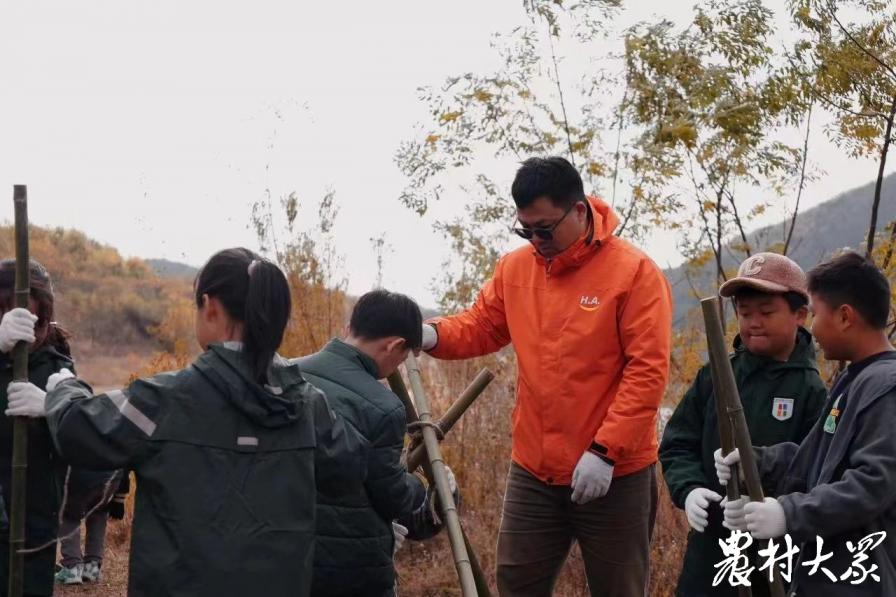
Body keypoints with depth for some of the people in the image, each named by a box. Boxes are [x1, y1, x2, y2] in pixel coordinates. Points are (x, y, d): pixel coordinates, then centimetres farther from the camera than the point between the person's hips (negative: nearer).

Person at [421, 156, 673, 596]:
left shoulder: (634, 272, -13)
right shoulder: (515, 268, 4)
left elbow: (647, 371, -16)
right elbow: (480, 327, 12)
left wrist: (605, 451, -20)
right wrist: (432, 335, -11)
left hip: (615, 475, -5)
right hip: (532, 472, 5)